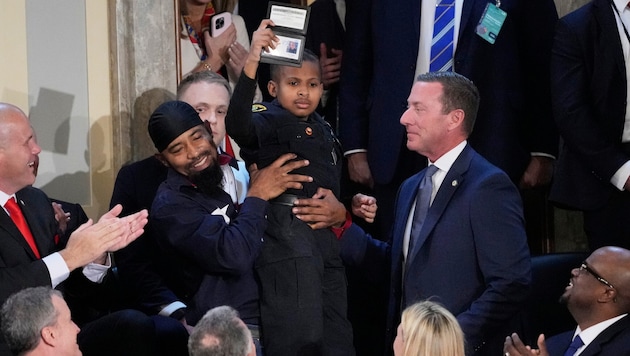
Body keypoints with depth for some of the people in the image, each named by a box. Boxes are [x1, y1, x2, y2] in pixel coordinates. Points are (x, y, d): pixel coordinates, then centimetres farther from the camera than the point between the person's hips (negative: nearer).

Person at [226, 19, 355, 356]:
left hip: (325, 234, 8)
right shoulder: (269, 123, -7)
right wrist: (251, 63, -41)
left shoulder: (324, 130, 17)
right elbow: (237, 125, -31)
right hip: (287, 234, -8)